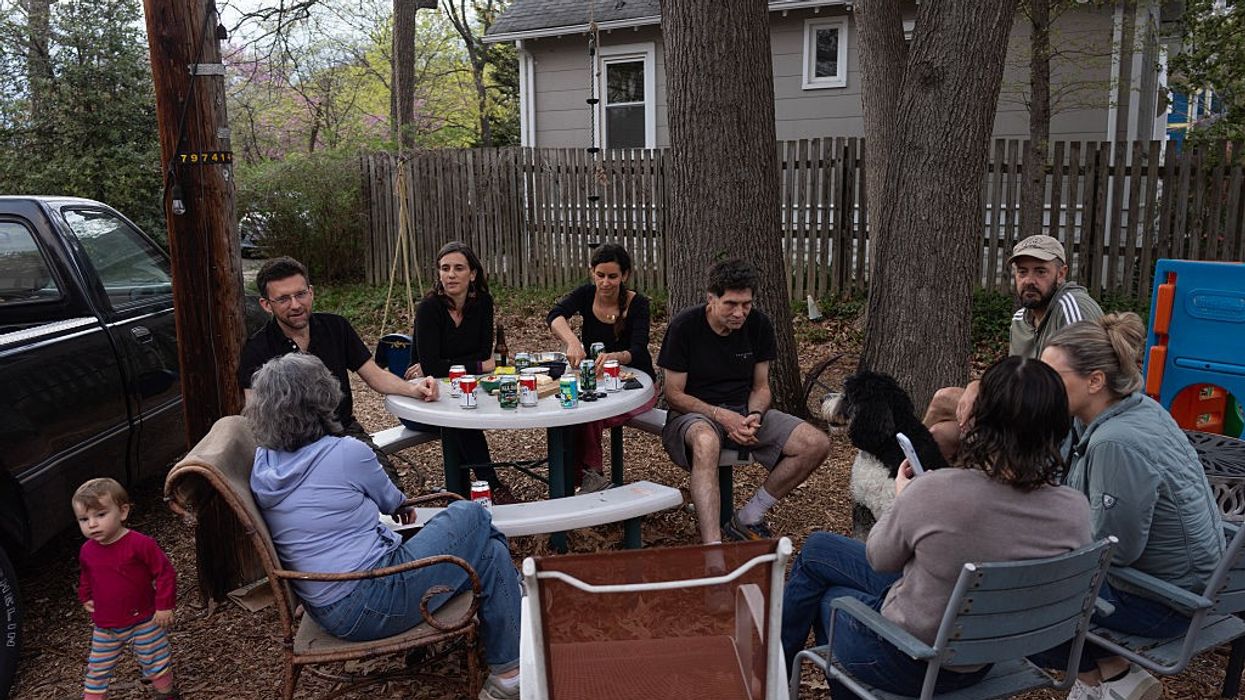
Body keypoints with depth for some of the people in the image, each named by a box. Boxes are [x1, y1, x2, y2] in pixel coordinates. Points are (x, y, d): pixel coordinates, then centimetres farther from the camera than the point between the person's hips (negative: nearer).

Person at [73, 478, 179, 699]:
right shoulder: (86, 551, -2)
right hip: (104, 628, 5)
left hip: (144, 621, -5)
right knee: (97, 671, 13)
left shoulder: (140, 544, -22)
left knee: (156, 663, 10)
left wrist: (165, 606, -16)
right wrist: (85, 597, 14)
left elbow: (165, 572, -16)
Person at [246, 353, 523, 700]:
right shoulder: (346, 452, -14)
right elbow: (391, 501, 7)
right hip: (370, 605, -8)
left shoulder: (262, 466, 2)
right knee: (473, 517, 8)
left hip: (326, 610, 8)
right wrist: (401, 503, 27)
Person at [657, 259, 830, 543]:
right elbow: (674, 395, -10)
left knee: (817, 444, -15)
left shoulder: (758, 324, 0)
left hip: (745, 410, 5)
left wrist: (755, 415, -15)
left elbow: (761, 387, 8)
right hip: (695, 413, -5)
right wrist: (722, 416, -23)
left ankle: (747, 519, -4)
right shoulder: (684, 326, -13)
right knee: (706, 442, -42)